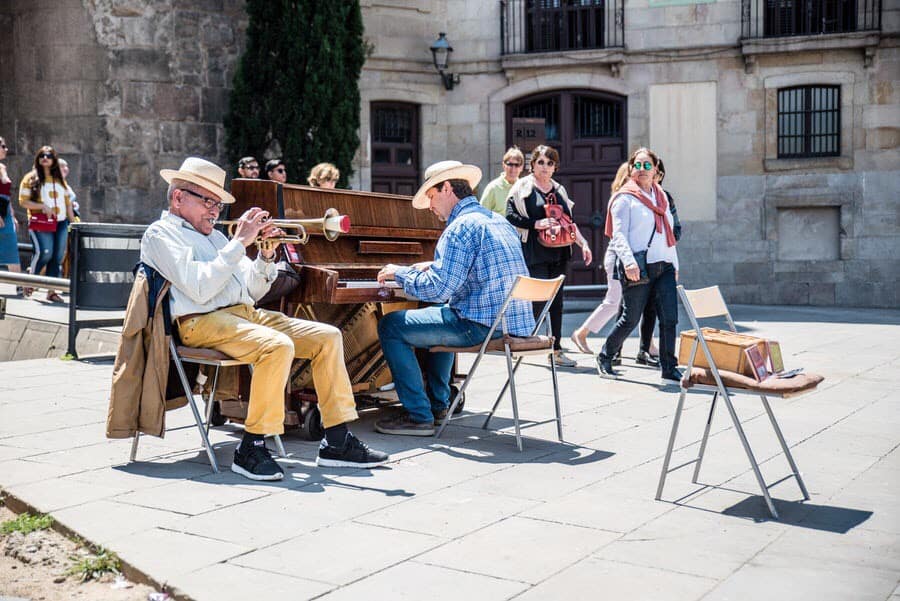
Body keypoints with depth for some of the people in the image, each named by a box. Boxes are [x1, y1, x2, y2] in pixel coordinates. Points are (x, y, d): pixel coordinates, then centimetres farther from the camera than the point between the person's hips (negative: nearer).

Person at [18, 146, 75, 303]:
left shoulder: (60, 179, 17)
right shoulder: (31, 178, 2)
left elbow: (68, 202, 19)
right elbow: (23, 201, -4)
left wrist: (73, 222, 12)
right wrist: (42, 206, -17)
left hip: (60, 223, 5)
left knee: (57, 257, 1)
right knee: (44, 252, -19)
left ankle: (51, 291, 6)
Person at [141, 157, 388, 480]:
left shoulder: (215, 236, 25)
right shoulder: (161, 233, 1)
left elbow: (252, 290, 21)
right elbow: (199, 288, -17)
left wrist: (266, 256, 4)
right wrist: (239, 242, -13)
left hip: (245, 313, 8)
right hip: (202, 321, -8)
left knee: (328, 337, -4)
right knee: (278, 346, -34)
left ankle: (337, 442, -4)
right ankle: (251, 448, -22)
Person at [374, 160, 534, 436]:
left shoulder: (461, 227, -14)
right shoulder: (498, 221, 16)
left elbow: (438, 290, -20)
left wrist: (399, 272, -4)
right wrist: (433, 267, 28)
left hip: (482, 326, -10)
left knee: (391, 325, -2)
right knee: (438, 315, 36)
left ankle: (419, 416, -2)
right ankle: (438, 404, 37)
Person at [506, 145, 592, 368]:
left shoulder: (559, 190, 19)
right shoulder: (522, 188, 1)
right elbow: (511, 217, -8)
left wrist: (583, 243, 14)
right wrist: (536, 224, -17)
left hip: (558, 253, 6)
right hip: (534, 253, -6)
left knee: (556, 299, 6)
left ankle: (556, 349, 11)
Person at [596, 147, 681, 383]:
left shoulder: (661, 196, 18)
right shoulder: (625, 198, -2)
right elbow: (618, 235, -11)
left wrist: (674, 264, 19)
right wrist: (629, 262, -25)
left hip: (664, 266, 6)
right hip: (638, 269, -6)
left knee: (669, 318, -2)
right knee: (630, 319, -1)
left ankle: (669, 368, 6)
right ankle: (604, 357, 19)